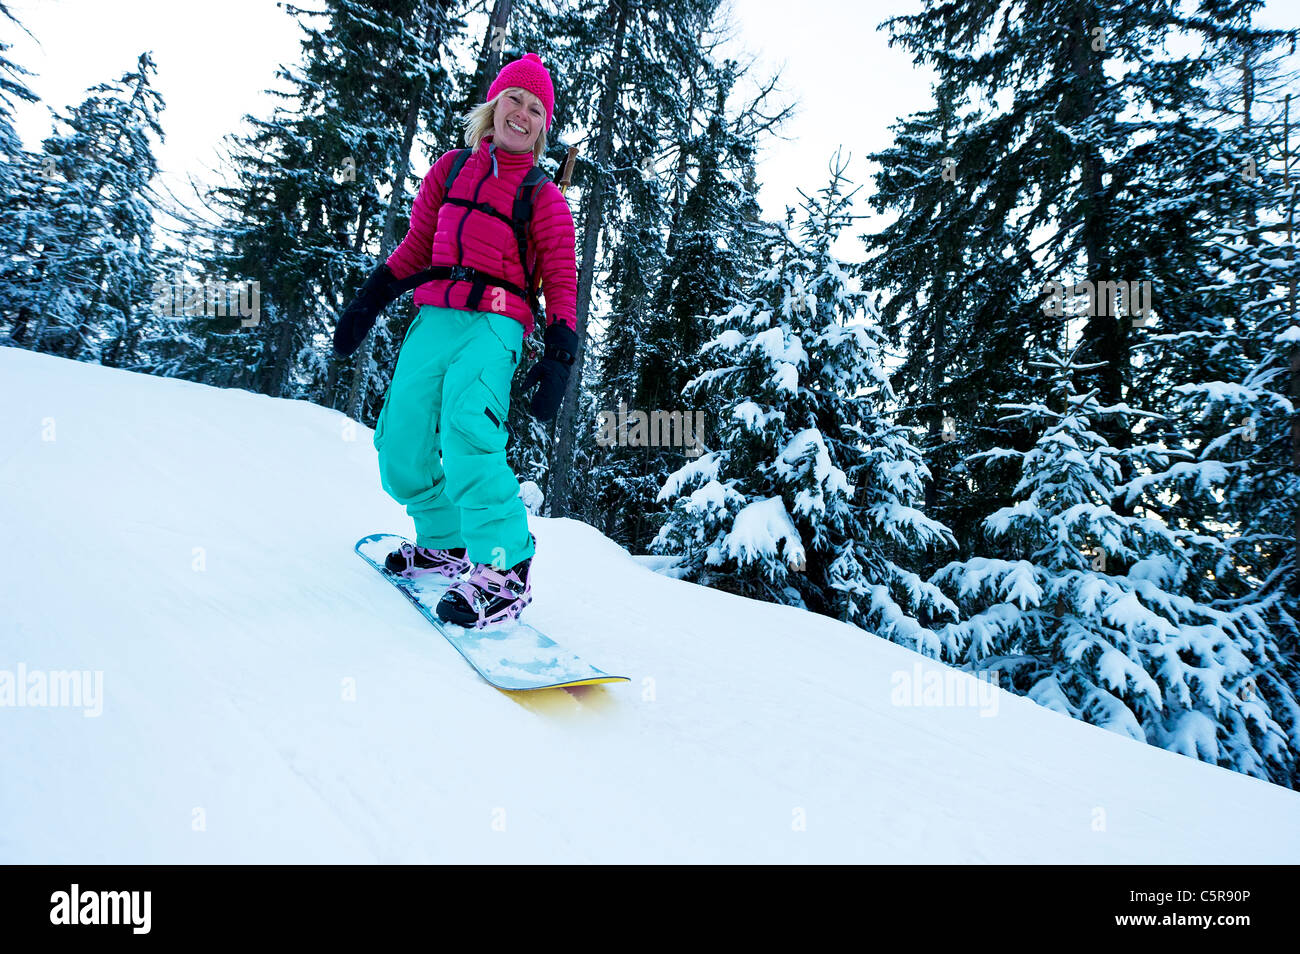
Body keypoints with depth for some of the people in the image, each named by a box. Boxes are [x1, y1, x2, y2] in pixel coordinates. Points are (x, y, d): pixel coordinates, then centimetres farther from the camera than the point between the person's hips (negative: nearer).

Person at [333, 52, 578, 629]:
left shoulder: (544, 197, 7)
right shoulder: (451, 168, 18)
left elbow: (561, 280, 5)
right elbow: (415, 246, 22)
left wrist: (558, 360, -5)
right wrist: (366, 304, 19)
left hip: (495, 322, -5)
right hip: (434, 317, 5)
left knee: (466, 429, -29)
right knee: (399, 447, -3)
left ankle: (505, 568, -25)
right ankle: (446, 541, 18)